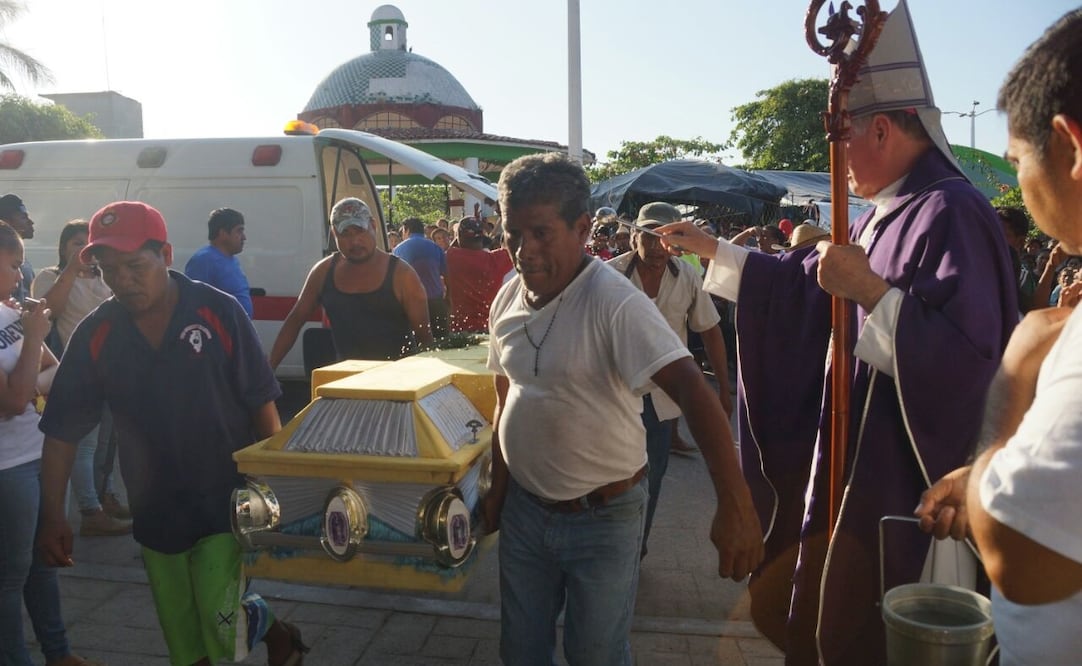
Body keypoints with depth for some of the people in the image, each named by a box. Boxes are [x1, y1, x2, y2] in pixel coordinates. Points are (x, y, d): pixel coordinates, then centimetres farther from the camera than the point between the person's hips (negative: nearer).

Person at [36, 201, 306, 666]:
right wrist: (52, 516, -2)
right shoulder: (94, 335, -5)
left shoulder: (220, 313, -13)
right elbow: (61, 431, 1)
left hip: (226, 501, -4)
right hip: (155, 511, 4)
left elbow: (262, 404, -8)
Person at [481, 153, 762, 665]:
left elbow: (692, 391, -32)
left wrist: (734, 504, -42)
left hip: (602, 516, -6)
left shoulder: (615, 302, -22)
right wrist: (498, 488, 14)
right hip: (524, 507, 6)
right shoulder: (508, 299, 0)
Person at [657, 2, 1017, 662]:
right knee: (787, 607, 22)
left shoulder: (952, 213, -20)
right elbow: (803, 280, 20)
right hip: (846, 456, 9)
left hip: (900, 476, -9)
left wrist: (872, 291, -29)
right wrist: (713, 248, 19)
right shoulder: (884, 214, 9)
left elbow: (967, 356, -28)